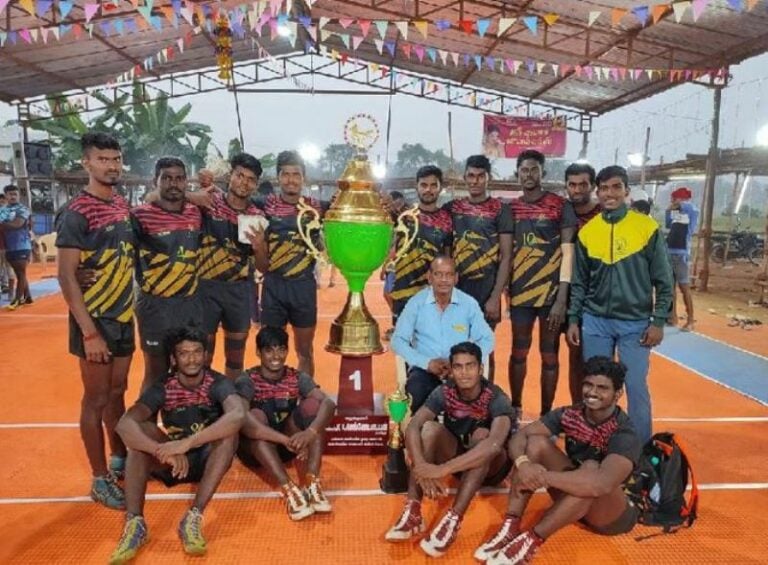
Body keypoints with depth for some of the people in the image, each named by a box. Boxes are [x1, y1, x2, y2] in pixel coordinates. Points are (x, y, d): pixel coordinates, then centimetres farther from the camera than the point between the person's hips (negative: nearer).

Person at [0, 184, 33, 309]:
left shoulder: (23, 209, -5)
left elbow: (17, 224, -18)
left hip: (22, 246, -7)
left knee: (21, 273, -4)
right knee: (19, 273, 12)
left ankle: (18, 299, -2)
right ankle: (27, 297, 20)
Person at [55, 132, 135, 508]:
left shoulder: (122, 205, 8)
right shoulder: (76, 213, -15)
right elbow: (66, 276, -17)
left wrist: (132, 308, 12)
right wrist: (89, 332, -20)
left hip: (124, 317, 7)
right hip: (96, 321, -7)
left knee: (117, 393, 18)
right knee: (96, 399, 4)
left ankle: (119, 459, 34)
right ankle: (100, 479, 17)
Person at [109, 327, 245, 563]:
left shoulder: (218, 383, -16)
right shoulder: (162, 388, -12)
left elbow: (237, 416, -38)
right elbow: (124, 425, -28)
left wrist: (187, 443, -46)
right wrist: (165, 451, -44)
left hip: (208, 458, -2)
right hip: (173, 463, 2)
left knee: (229, 428, -31)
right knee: (139, 431, -23)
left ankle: (193, 517, -35)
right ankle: (134, 523, -32)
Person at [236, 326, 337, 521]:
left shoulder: (298, 378, -7)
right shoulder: (247, 380, -15)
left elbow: (329, 404, -24)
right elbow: (240, 418, -36)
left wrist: (310, 432, -46)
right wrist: (288, 440, -47)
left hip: (288, 446, 2)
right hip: (254, 449, -2)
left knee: (312, 404, -22)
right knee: (255, 416, -33)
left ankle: (312, 482, -32)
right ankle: (289, 489, -41)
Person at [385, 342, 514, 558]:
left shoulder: (496, 398, -25)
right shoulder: (444, 392, -15)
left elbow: (494, 443, -44)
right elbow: (412, 428, -26)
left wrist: (442, 470, -51)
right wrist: (422, 468, -44)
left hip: (491, 466, -3)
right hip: (457, 456, 3)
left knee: (482, 435, -35)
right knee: (430, 428, -25)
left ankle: (453, 520, -37)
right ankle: (412, 512, -29)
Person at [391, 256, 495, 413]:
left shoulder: (469, 303, 0)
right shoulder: (416, 302, -3)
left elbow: (487, 340, 3)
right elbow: (398, 340, -3)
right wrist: (427, 362, -16)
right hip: (425, 368, -1)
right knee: (415, 391, -33)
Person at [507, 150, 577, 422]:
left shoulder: (561, 206, -3)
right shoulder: (510, 208, 7)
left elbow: (567, 253, -7)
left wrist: (562, 298, -13)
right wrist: (506, 290, 8)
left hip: (551, 293, -3)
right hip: (520, 293, 3)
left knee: (549, 355, 5)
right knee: (519, 352, 11)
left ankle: (546, 414, 17)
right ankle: (515, 408, 26)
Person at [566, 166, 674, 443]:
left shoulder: (647, 227, -4)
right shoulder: (587, 231, 2)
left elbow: (663, 280, -1)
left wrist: (658, 321, -5)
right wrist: (573, 319, 4)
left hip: (635, 323, -2)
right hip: (595, 321, 2)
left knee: (637, 388, 3)